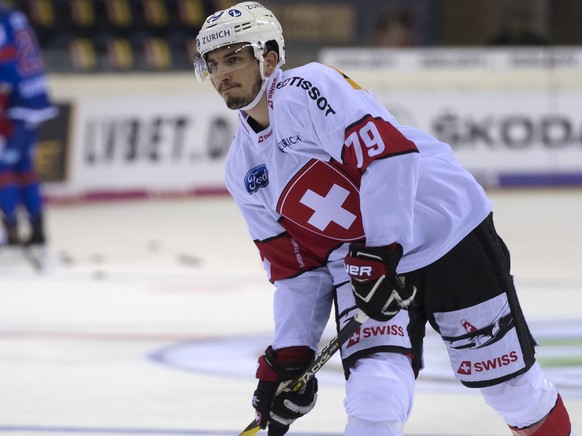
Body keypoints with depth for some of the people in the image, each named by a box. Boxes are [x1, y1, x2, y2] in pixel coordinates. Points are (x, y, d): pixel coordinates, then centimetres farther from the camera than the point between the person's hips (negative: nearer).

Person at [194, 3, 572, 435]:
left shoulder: (307, 90, -15)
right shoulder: (243, 170, 8)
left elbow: (389, 151, -25)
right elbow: (296, 269, 10)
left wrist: (382, 254, -28)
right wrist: (289, 355, 0)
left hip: (448, 232, -5)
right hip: (362, 264, 5)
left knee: (502, 371, 7)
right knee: (374, 394, -18)